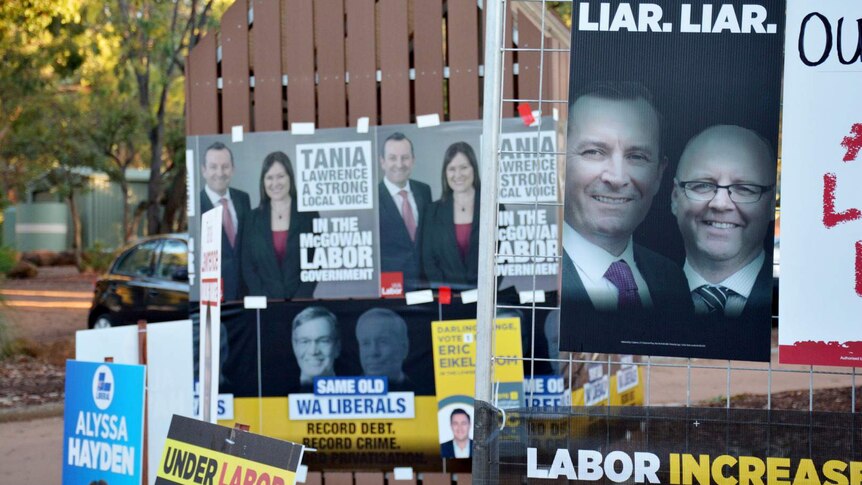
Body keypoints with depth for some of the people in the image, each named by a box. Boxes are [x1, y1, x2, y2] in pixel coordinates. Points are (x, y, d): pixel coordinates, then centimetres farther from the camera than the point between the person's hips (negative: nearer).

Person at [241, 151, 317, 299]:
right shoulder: (254, 218, 7)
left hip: (300, 302, -1)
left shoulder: (308, 215, 2)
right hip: (265, 304, 1)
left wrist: (297, 302, -10)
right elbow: (247, 266, 5)